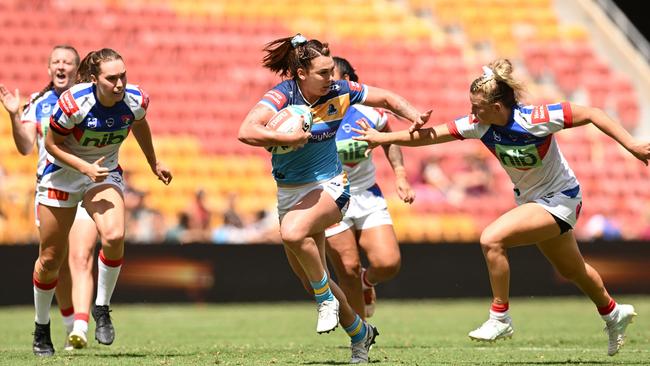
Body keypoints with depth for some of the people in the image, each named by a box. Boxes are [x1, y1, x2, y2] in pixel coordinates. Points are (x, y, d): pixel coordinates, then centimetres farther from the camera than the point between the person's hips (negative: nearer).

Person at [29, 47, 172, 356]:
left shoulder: (136, 100, -16)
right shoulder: (73, 103, -28)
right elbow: (52, 144, -15)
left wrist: (154, 163, 22)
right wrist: (86, 167, -27)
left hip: (105, 173, 2)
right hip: (62, 175, -2)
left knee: (114, 237, -27)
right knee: (50, 258, 4)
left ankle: (102, 309, -5)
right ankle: (41, 328, 27)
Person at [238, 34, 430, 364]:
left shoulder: (340, 91, -9)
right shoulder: (282, 96, -17)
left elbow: (387, 98, 6)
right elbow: (246, 132, -32)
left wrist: (414, 117, -11)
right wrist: (289, 138, -38)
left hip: (329, 187, -2)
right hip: (289, 192, 2)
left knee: (293, 232, -35)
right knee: (310, 280, 8)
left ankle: (327, 299, -14)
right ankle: (359, 333, 29)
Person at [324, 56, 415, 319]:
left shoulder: (368, 112, -5)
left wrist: (400, 174, 6)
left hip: (368, 196, 2)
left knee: (388, 262, -12)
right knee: (348, 269, -8)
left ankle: (367, 281, 27)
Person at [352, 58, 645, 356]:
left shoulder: (536, 119, -30)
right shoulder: (479, 125, -14)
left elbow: (592, 114, -25)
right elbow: (430, 135, -9)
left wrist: (631, 145, -29)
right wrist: (383, 138, -11)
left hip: (560, 198, -8)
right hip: (530, 199, 8)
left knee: (491, 239, -24)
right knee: (571, 270, 25)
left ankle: (500, 318, -10)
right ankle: (613, 313, 50)